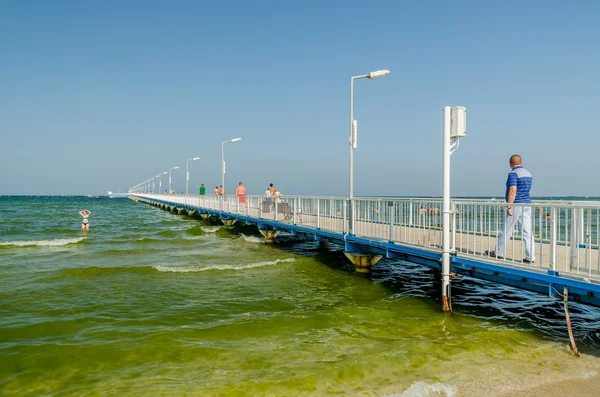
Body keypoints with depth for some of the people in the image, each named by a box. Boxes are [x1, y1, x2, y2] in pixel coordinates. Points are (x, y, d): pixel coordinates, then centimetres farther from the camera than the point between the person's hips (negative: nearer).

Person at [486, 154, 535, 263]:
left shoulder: (513, 174, -12)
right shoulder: (528, 174, 14)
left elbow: (513, 191, -21)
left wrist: (509, 206, -20)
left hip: (516, 205, -7)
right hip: (527, 205, 8)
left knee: (506, 230, 4)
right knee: (527, 232, 4)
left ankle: (499, 253, 15)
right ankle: (530, 257, 2)